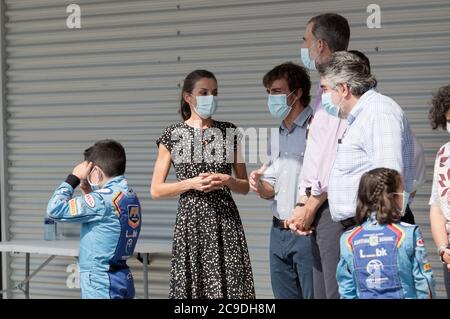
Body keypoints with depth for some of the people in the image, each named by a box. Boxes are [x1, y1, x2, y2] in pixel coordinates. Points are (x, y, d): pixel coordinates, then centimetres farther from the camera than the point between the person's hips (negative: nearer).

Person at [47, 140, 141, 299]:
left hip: (100, 282, -9)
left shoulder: (103, 199, -18)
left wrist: (74, 178, -7)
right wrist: (89, 192, 10)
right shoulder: (130, 196, 9)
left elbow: (54, 210, -17)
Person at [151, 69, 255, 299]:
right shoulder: (174, 135, 2)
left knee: (231, 284, -6)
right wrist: (191, 183, -11)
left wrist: (227, 181, -7)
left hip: (225, 220, 2)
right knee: (193, 286, -3)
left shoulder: (229, 132, 9)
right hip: (191, 221, -2)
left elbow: (244, 186, 14)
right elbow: (156, 190, 2)